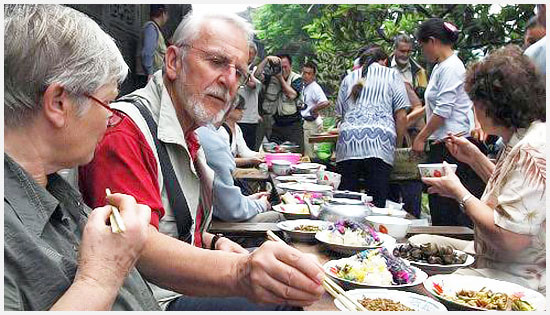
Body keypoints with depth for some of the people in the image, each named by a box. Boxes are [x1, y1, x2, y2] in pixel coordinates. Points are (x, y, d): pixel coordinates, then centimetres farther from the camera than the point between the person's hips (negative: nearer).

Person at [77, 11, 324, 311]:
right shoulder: (123, 130, -21)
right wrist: (239, 273, -49)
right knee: (277, 304, -16)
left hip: (190, 283, 9)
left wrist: (213, 242, 0)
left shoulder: (189, 137, 11)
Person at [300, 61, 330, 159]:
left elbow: (326, 103, -33)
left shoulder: (315, 88, -17)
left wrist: (314, 109, -20)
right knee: (304, 152, 15)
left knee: (309, 154, -5)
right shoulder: (304, 86, 11)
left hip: (311, 123, -9)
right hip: (305, 122, 9)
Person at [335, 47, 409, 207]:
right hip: (379, 144, -2)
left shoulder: (349, 78, 25)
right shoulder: (392, 75, 17)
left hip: (347, 142, 3)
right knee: (376, 202, -4)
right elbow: (401, 116, 8)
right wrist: (397, 145, 17)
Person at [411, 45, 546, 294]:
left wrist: (460, 193, -16)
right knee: (418, 243, 12)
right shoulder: (522, 141, 6)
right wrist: (475, 158, 12)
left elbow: (511, 238, -29)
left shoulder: (531, 152, -26)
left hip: (521, 279, -10)